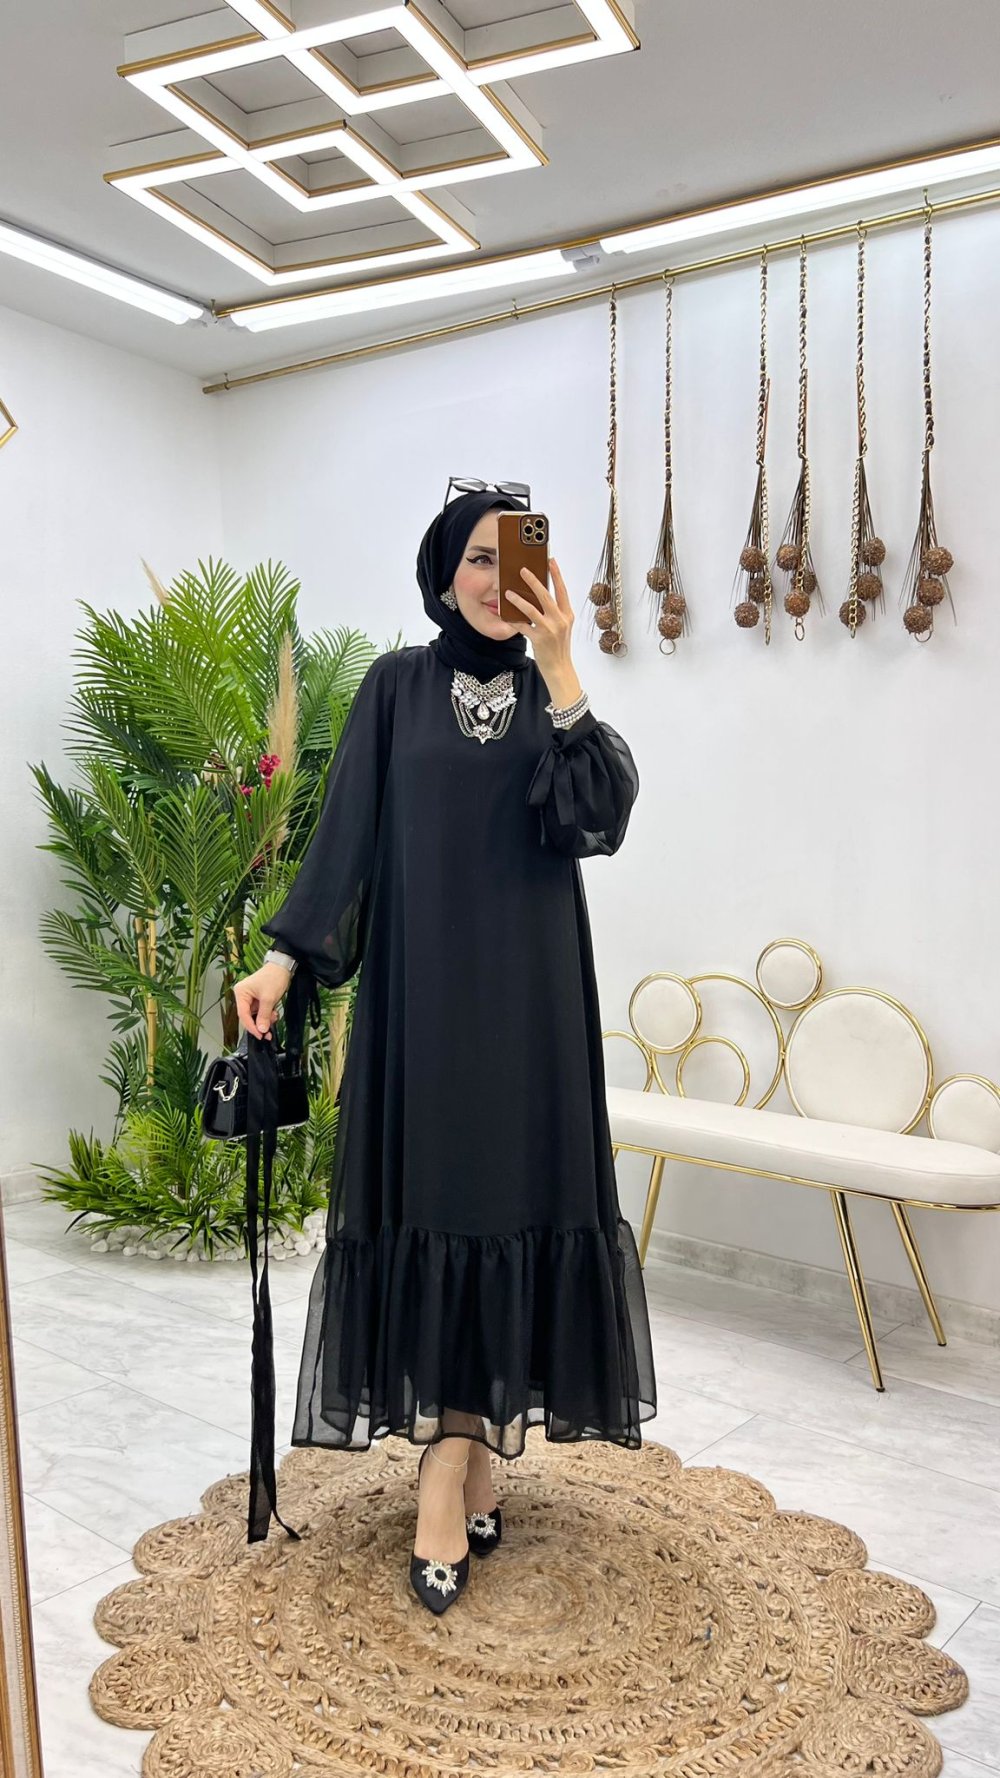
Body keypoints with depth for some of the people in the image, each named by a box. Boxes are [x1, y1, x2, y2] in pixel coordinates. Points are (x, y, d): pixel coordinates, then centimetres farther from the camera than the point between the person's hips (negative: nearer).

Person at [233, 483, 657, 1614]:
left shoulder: (551, 695, 9)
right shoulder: (397, 686, 6)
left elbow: (601, 816, -8)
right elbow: (345, 829, 0)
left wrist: (557, 666, -15)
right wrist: (283, 956, -10)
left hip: (527, 993, 2)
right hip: (421, 988, -1)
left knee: (504, 1203, 2)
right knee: (434, 1207, -1)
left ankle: (450, 1481, 14)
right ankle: (465, 1473, 9)